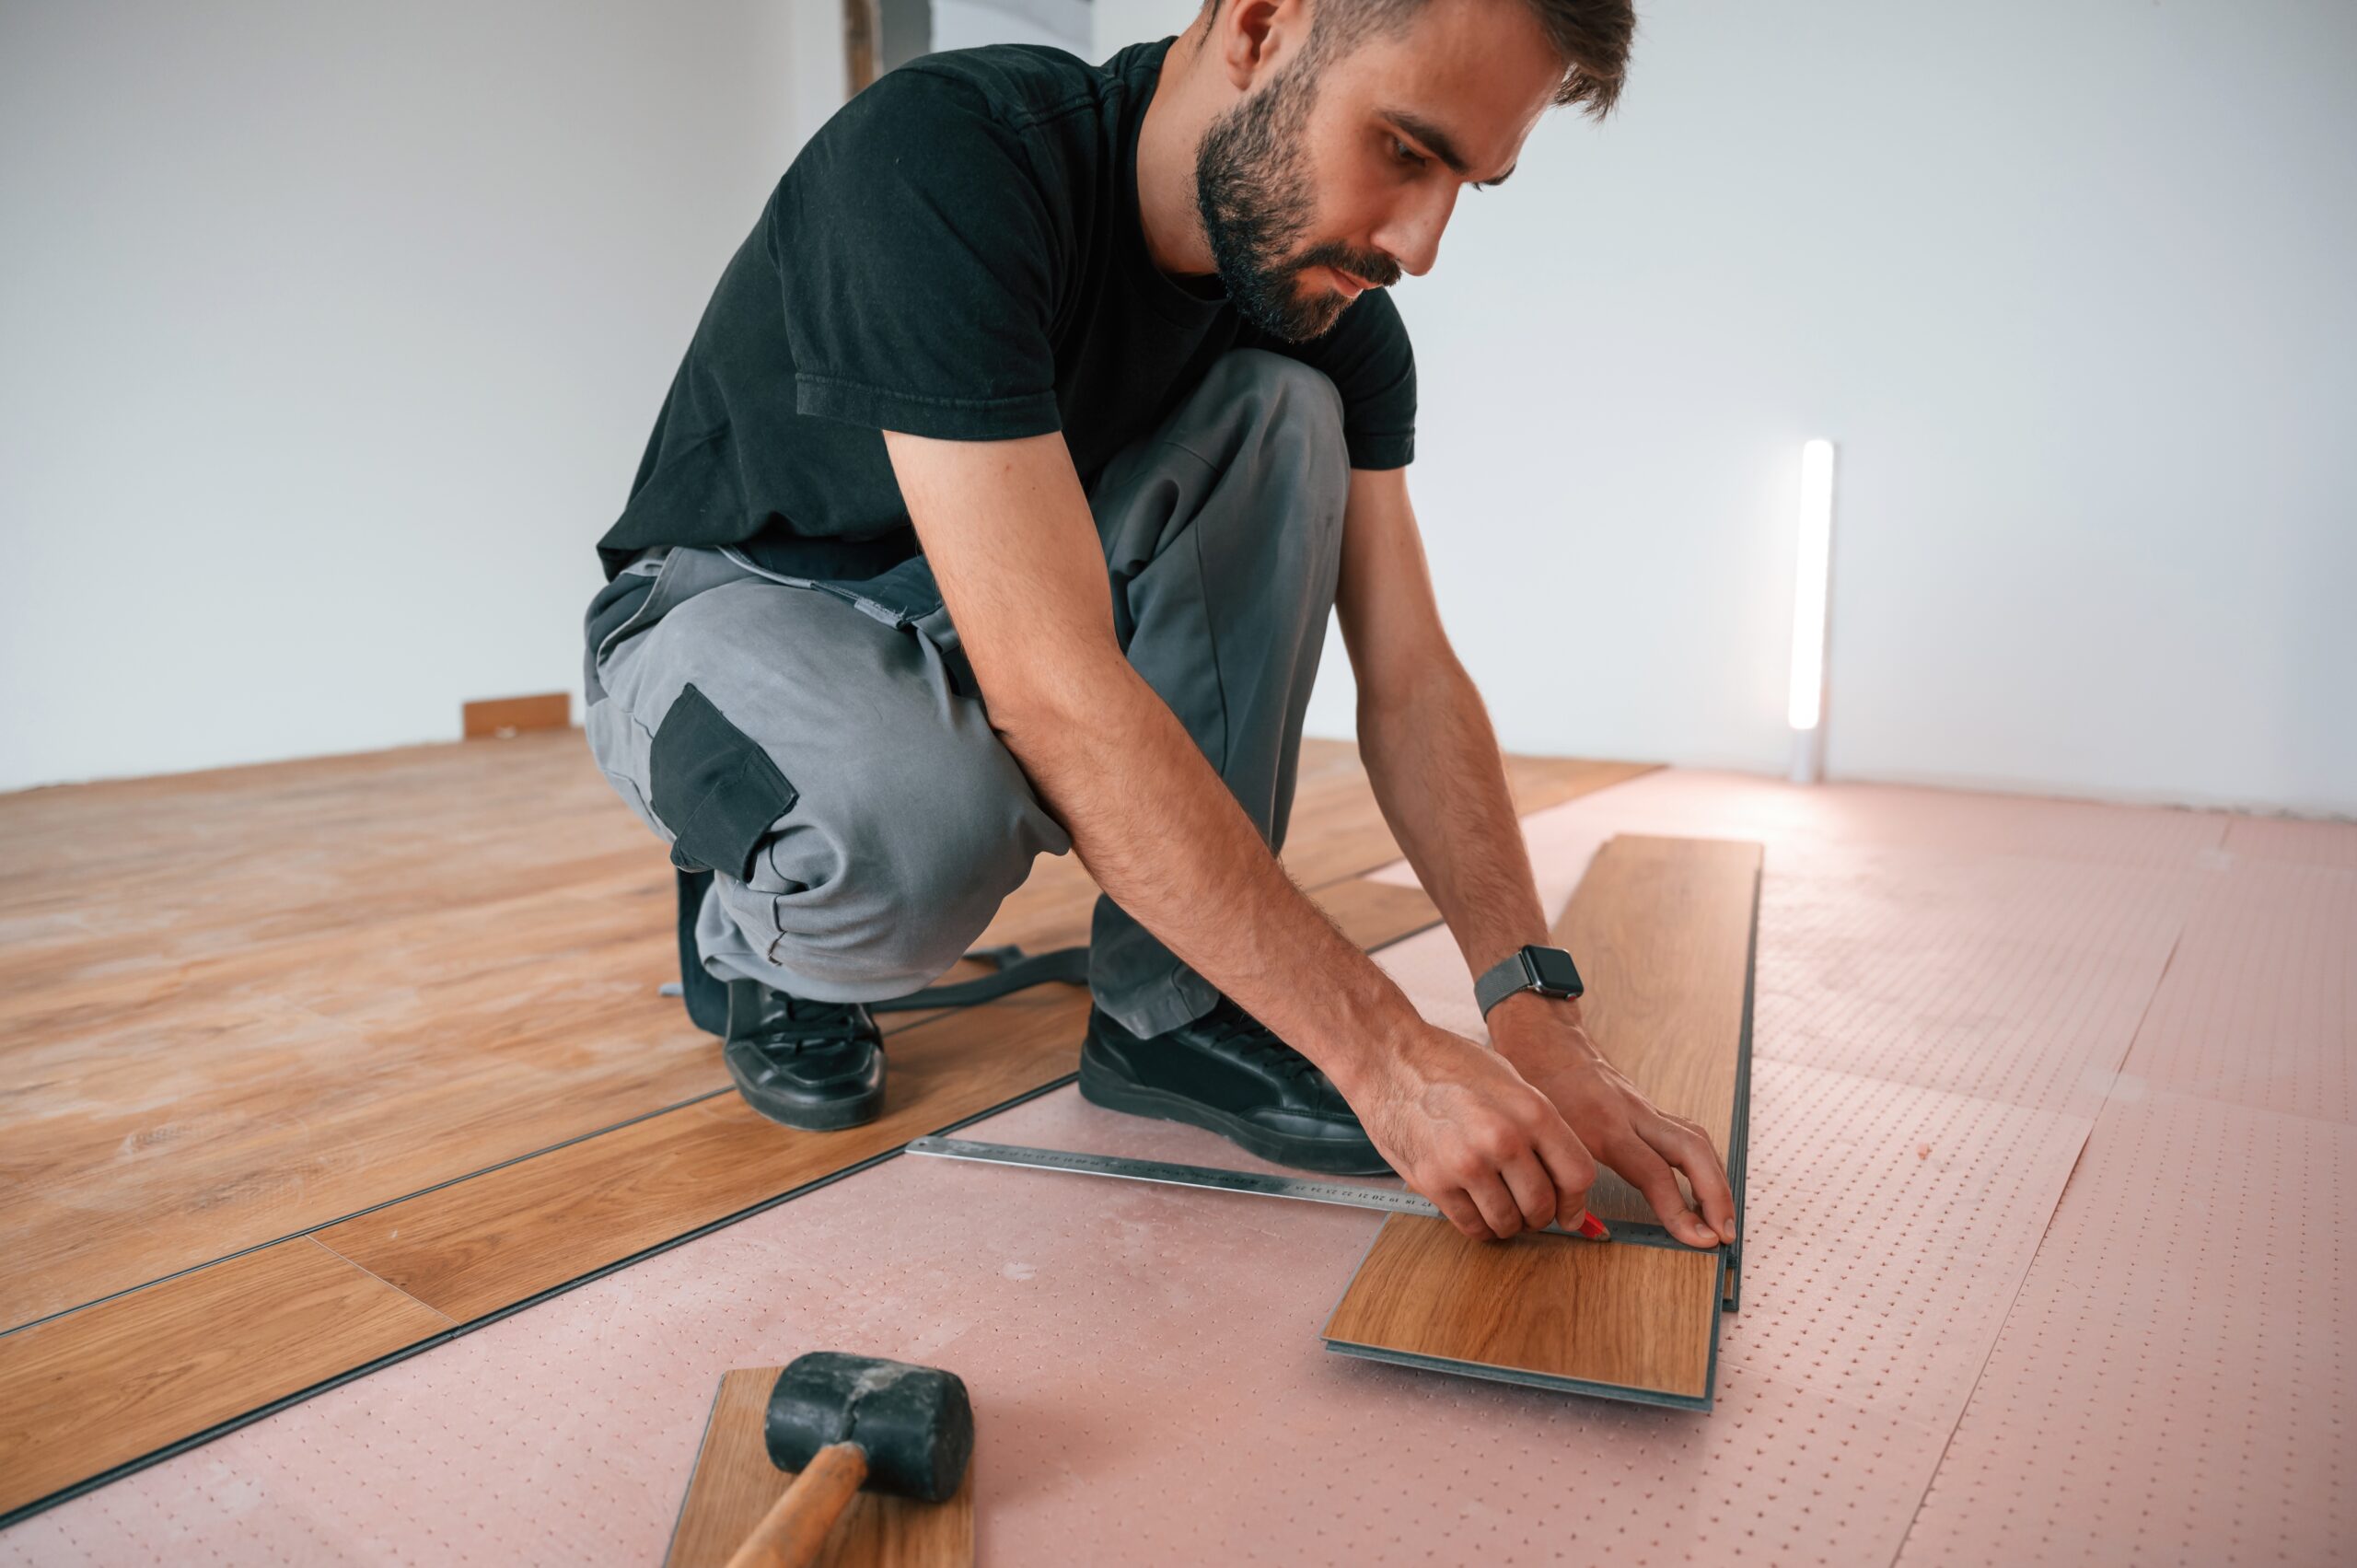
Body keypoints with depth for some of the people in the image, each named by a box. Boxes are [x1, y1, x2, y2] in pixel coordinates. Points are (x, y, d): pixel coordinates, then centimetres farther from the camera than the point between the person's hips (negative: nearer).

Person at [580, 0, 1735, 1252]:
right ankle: (746, 932, 0)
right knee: (921, 819, -40)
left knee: (1279, 416, -18)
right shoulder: (941, 157, -31)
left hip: (962, 627, 6)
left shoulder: (1334, 311, -10)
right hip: (727, 610, -5)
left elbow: (1411, 680, -11)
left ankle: (1169, 1010, -13)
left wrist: (1538, 1013, -23)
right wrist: (1384, 1051, -36)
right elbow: (1056, 692, -39)